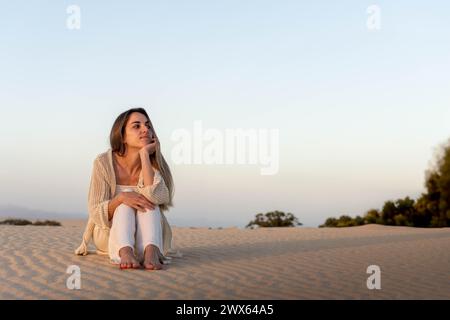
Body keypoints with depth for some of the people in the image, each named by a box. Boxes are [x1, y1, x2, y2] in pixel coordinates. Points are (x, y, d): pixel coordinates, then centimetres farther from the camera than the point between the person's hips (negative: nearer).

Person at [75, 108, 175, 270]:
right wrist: (120, 198, -37)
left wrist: (145, 155, -33)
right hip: (110, 233, -1)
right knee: (126, 198, -28)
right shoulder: (104, 162, -17)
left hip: (145, 234, 1)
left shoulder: (154, 163, -14)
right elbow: (96, 214, -17)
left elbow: (155, 198, -36)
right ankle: (125, 253, -53)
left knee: (148, 198, -27)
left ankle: (151, 252, -51)